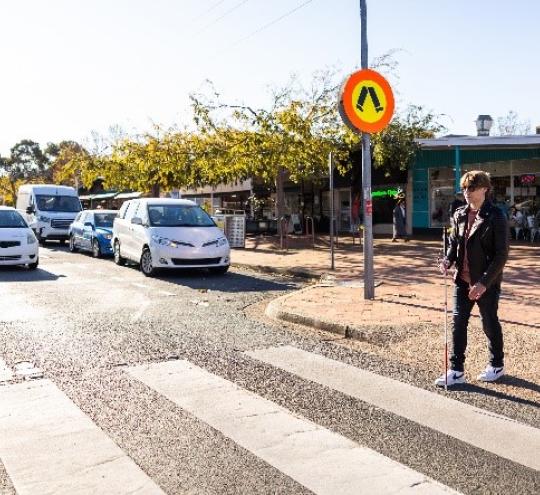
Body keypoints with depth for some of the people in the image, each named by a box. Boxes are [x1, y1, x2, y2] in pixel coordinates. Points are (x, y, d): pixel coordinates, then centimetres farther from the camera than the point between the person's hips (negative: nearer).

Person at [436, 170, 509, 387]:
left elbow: (501, 254, -16)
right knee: (458, 323, 4)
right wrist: (448, 260, -6)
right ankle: (456, 371, 12)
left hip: (487, 283, -5)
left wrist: (484, 282, -22)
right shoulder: (459, 215, 4)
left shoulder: (496, 217, -14)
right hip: (463, 280, 5)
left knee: (490, 324, 11)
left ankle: (497, 365, 32)